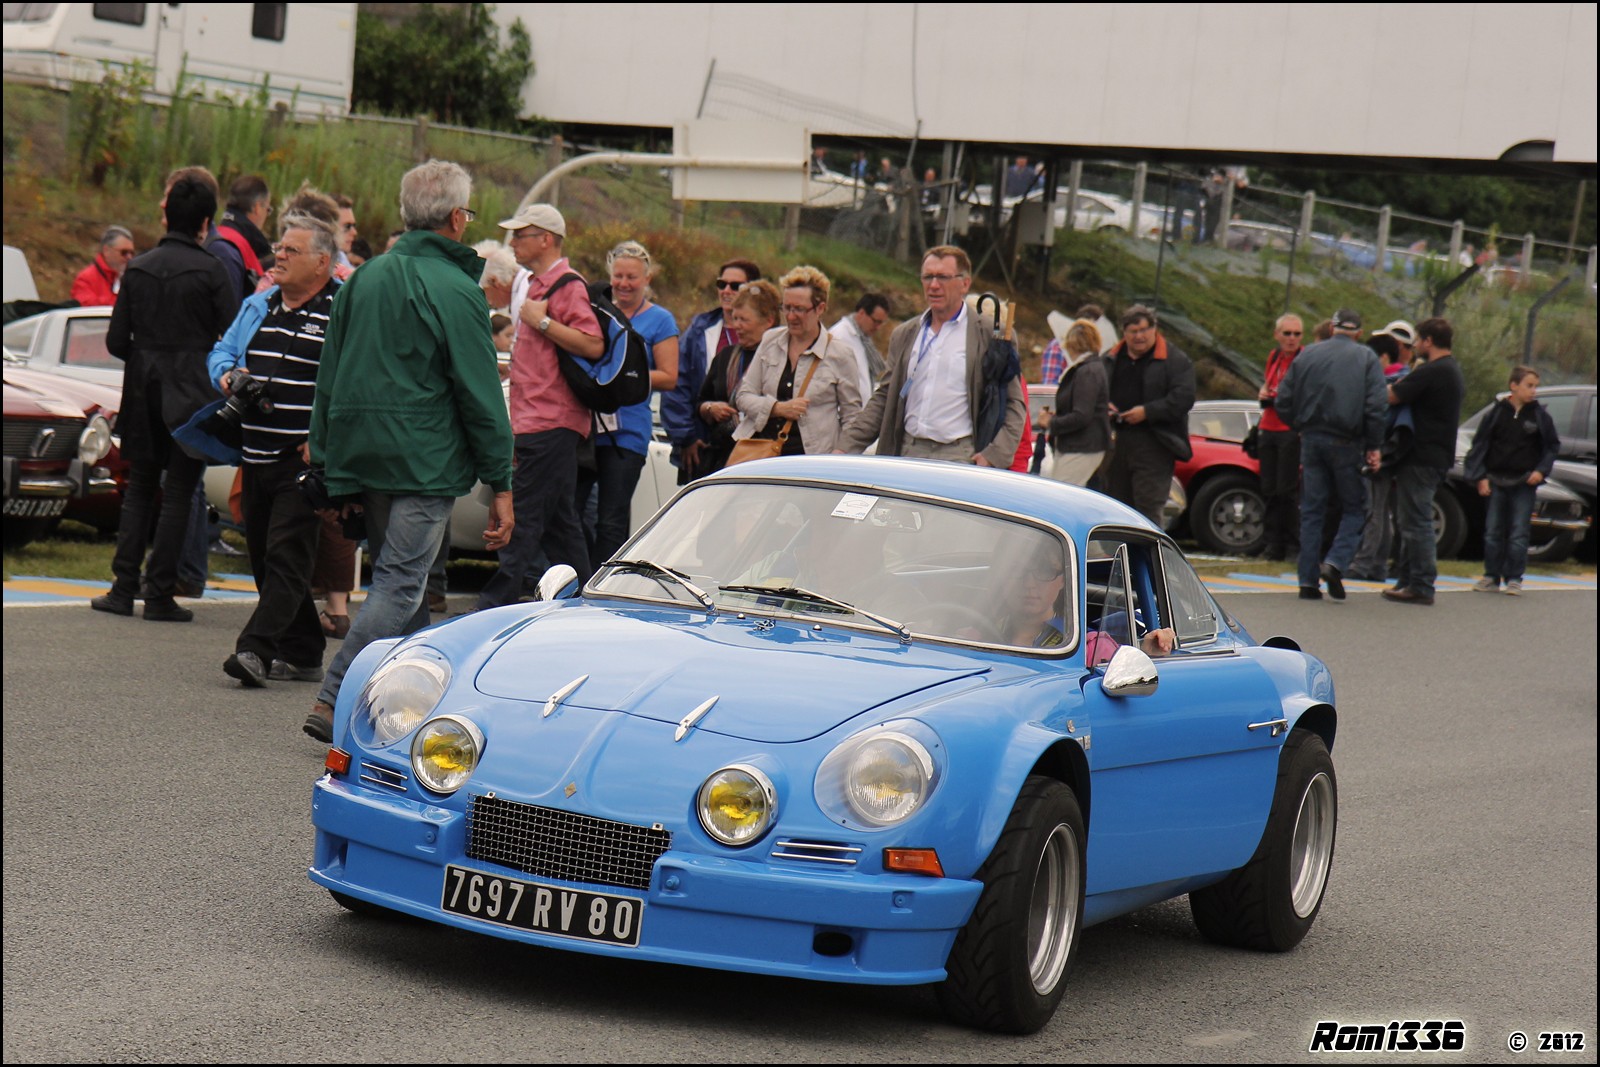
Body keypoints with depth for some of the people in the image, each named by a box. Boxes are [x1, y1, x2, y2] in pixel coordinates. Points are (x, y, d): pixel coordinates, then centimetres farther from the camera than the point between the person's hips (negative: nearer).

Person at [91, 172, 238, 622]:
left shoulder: (138, 268, 3)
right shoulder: (210, 270, -10)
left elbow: (116, 341, 3)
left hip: (144, 395, 4)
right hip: (192, 394, -4)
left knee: (138, 488, 12)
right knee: (178, 493, 1)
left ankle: (124, 588, 7)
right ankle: (160, 595, 0)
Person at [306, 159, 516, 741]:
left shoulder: (365, 278, 10)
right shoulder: (454, 290, -11)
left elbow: (328, 375, 15)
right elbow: (480, 394, -10)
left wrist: (324, 451, 22)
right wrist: (500, 484, -6)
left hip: (361, 452, 8)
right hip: (425, 459, -8)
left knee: (399, 578, 16)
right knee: (401, 584, -7)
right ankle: (336, 703, -14)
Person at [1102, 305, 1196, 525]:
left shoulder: (1175, 360, -2)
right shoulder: (1113, 359, 15)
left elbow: (1183, 398, -12)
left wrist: (1147, 412, -19)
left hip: (1154, 444, -6)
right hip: (1117, 442, 6)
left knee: (1148, 508, -9)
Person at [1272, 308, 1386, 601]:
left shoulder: (1307, 355, 9)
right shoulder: (1366, 357, 0)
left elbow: (1282, 402, 6)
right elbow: (1375, 405, -10)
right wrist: (1373, 447, -5)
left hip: (1311, 441, 3)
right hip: (1346, 443, -3)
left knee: (1311, 511, 6)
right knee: (1354, 508, 7)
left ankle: (1308, 581, 3)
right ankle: (1336, 562, -15)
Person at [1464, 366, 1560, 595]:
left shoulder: (1540, 416, 1)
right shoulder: (1497, 413, 1)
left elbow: (1552, 446, 8)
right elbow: (1479, 445, 5)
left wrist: (1541, 471, -6)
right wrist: (1481, 477, -1)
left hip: (1524, 484, -1)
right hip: (1497, 481, 1)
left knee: (1519, 533, -2)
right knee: (1493, 531, 4)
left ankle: (1514, 579, 4)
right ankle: (1491, 578, 11)